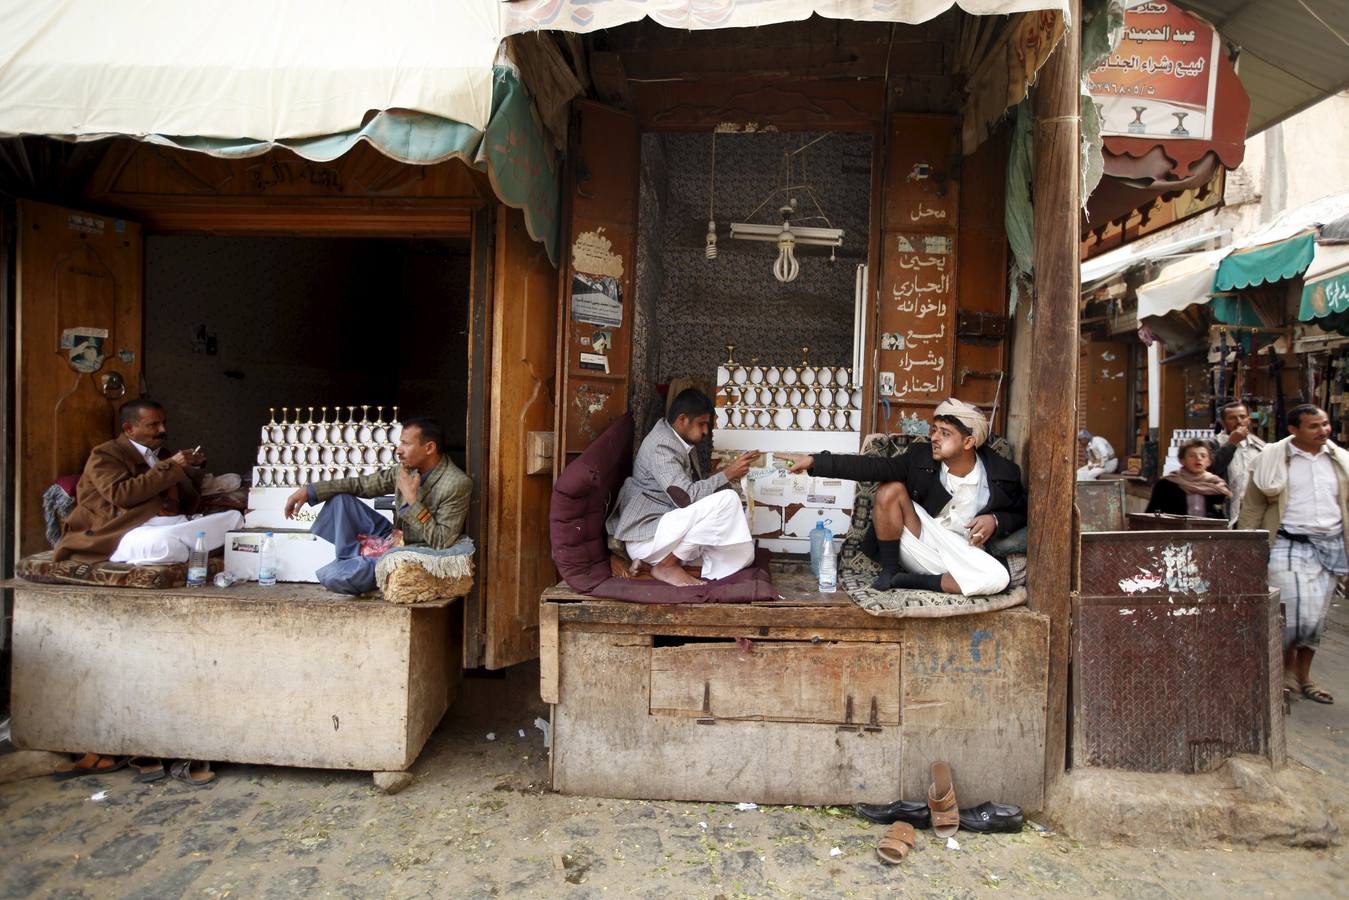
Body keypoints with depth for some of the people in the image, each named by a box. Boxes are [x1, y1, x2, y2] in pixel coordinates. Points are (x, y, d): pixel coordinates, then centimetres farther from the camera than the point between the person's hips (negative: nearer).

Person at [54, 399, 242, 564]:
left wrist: (192, 468, 9)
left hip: (174, 523, 6)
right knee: (165, 545, -40)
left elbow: (189, 505, 23)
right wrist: (169, 466, -15)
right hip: (130, 530, -6)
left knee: (234, 517, -11)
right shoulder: (105, 454, 3)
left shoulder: (161, 455, 25)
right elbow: (120, 495, -17)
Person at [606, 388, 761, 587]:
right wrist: (727, 474, -19)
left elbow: (694, 487, 20)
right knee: (727, 500, -23)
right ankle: (666, 564, -12)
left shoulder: (684, 443, 12)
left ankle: (653, 558, 0)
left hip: (670, 525, 10)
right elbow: (686, 497, -27)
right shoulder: (661, 445, -18)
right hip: (645, 536, -10)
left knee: (743, 551, -3)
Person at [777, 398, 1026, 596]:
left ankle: (910, 581, -17)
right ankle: (890, 570, -9)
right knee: (890, 489, -22)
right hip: (920, 542, 0)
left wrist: (995, 520, -16)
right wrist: (815, 461, -29)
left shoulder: (1003, 474, -11)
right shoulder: (922, 457, -12)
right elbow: (872, 466, -21)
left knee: (997, 579, -33)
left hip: (961, 553, 0)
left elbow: (1020, 513, 7)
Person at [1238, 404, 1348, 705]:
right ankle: (1288, 668, 12)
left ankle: (1303, 676, 25)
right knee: (1296, 613, -13)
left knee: (1317, 617, 9)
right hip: (1290, 545, -4)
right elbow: (1252, 507, 0)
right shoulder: (1272, 459, -2)